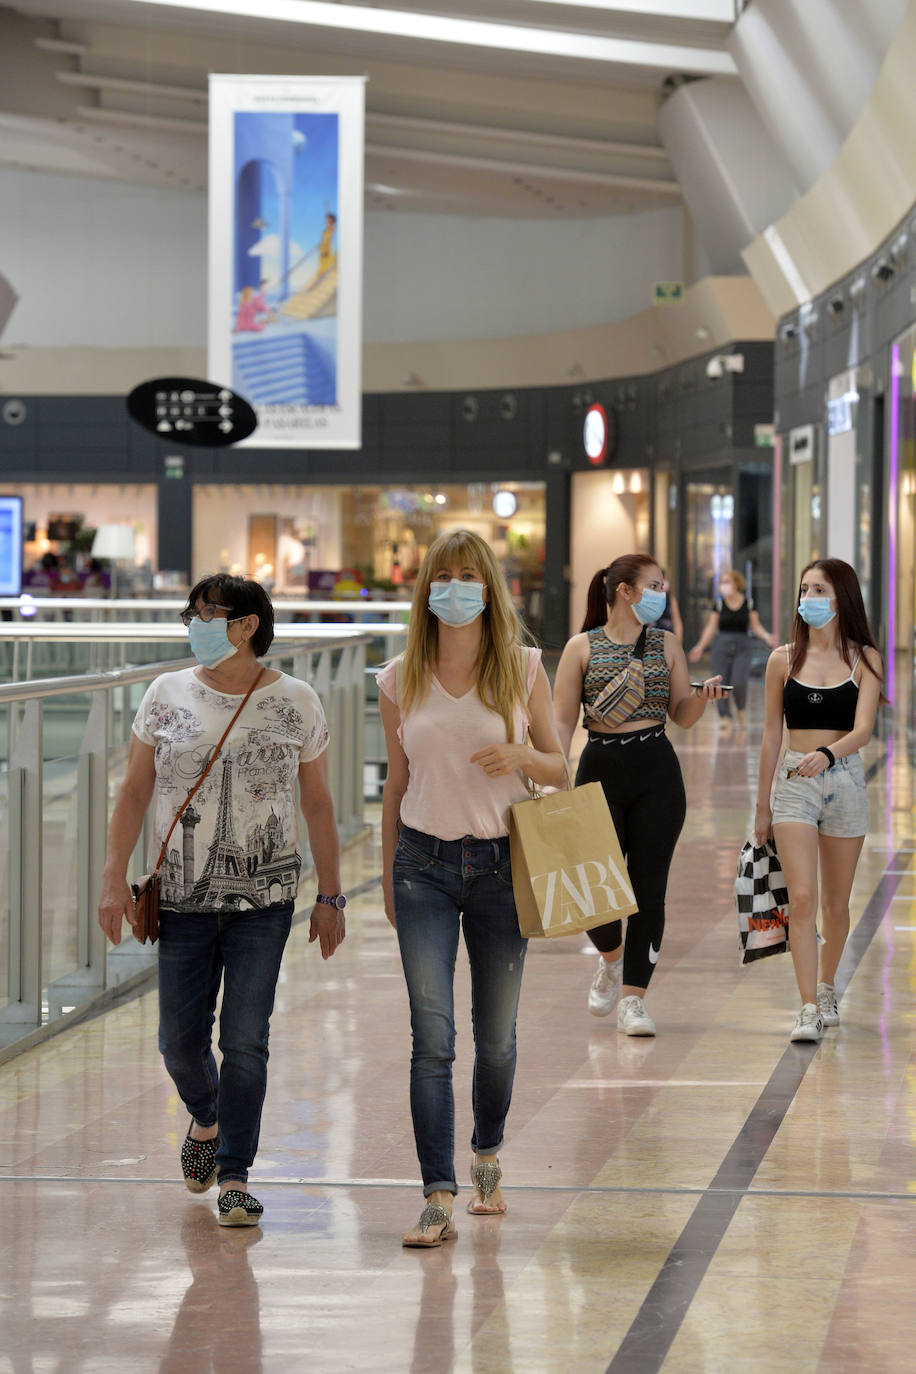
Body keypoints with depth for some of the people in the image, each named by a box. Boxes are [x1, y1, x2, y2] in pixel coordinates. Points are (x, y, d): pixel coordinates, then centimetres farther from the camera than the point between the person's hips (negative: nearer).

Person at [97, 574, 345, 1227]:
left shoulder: (295, 702, 0)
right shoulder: (167, 695, 4)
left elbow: (318, 805, 5)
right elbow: (134, 792, 7)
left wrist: (331, 898, 3)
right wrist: (115, 879, -1)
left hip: (263, 901, -2)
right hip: (182, 897, 2)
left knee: (245, 1041, -6)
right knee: (180, 1041, 4)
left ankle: (235, 1177, 4)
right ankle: (206, 1119, 36)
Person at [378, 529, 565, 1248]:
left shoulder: (524, 669, 1)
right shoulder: (402, 681, 3)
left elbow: (559, 769, 7)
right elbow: (396, 784, 12)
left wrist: (521, 756, -15)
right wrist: (389, 879, 15)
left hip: (501, 864, 0)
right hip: (426, 865, 0)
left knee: (496, 1035, 11)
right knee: (432, 1036, -10)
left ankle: (488, 1154, 37)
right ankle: (439, 1197, -11)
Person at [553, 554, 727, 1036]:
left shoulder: (666, 645, 9)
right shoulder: (582, 647, 1)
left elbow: (682, 716, 11)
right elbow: (563, 720, -1)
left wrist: (702, 697, -10)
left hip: (658, 776, 2)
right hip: (600, 769, -2)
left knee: (648, 888, -2)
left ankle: (632, 1000, 4)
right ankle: (610, 959, 30)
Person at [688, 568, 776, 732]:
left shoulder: (748, 603, 5)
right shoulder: (719, 604, 5)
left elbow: (756, 626, 8)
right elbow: (711, 628, 6)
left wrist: (767, 638, -9)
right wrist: (700, 647, -2)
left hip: (743, 646, -1)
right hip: (722, 645, 1)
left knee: (739, 683, -17)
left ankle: (741, 709, 11)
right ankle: (725, 718, 1)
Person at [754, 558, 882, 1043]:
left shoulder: (864, 658, 0)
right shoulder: (784, 660, 5)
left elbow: (862, 729, -11)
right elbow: (771, 735, 10)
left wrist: (826, 754, -32)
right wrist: (762, 803, 12)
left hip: (844, 779, 0)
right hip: (793, 782, 0)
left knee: (836, 902, 11)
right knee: (801, 898, -13)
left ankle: (826, 989, 33)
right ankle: (809, 1009, -15)